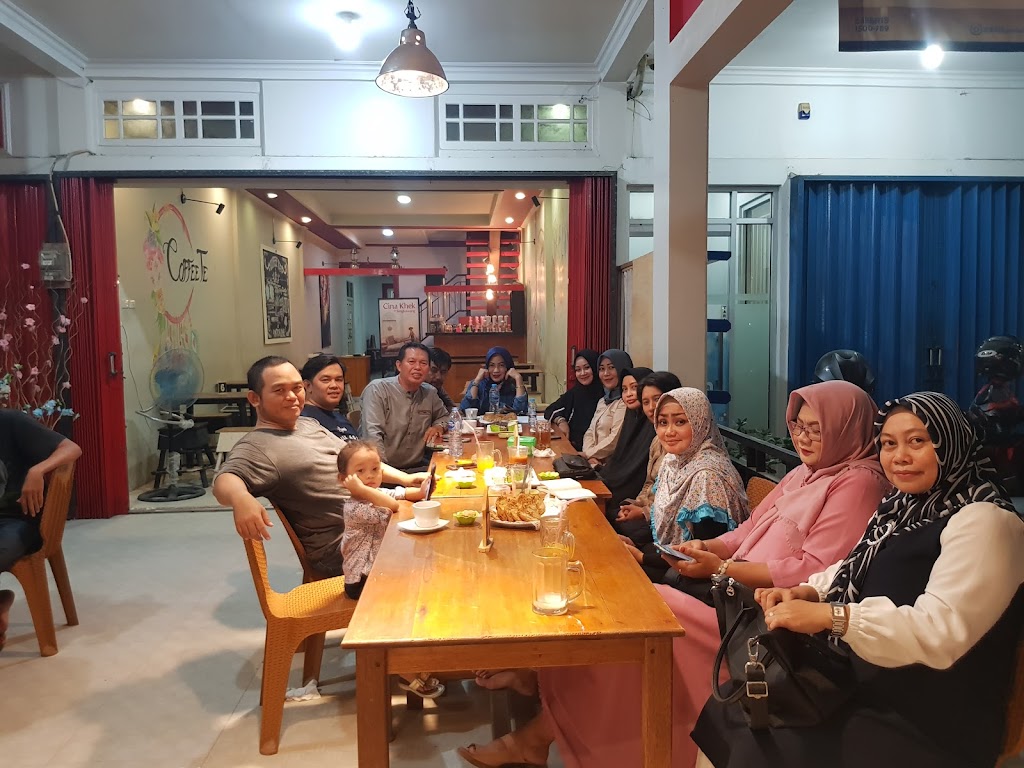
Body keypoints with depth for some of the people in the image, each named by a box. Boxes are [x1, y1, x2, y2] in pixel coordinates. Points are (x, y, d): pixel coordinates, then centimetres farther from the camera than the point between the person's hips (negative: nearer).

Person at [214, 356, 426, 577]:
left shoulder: (309, 424, 15)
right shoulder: (257, 447, -13)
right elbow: (226, 481, -31)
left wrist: (406, 478, 14)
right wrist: (241, 498, -54)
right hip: (341, 550, -9)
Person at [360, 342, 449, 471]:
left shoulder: (430, 393, 9)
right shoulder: (377, 389, -8)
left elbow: (444, 416, 29)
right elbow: (373, 435, -17)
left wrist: (439, 427, 6)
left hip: (417, 467, 5)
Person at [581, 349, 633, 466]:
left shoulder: (625, 402, -10)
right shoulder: (603, 401, 19)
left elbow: (615, 439, -16)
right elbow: (590, 432, 12)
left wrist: (587, 454, -8)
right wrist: (590, 456, -6)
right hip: (596, 461, 8)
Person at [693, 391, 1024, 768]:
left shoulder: (983, 522, -17)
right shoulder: (906, 506, 11)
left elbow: (942, 632, -28)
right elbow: (856, 571, 18)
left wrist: (829, 616, -34)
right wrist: (805, 592, -3)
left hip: (927, 726, -8)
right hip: (865, 688, 8)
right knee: (727, 712, -1)